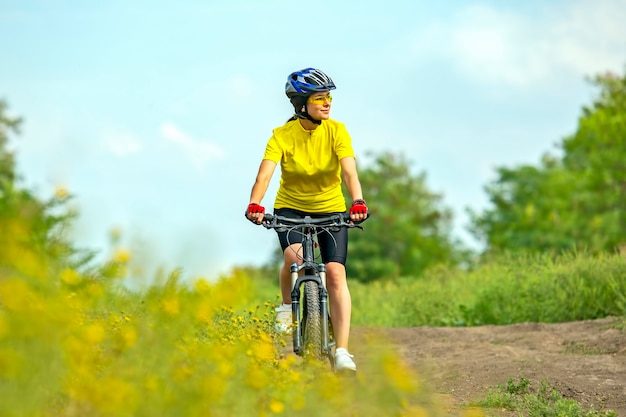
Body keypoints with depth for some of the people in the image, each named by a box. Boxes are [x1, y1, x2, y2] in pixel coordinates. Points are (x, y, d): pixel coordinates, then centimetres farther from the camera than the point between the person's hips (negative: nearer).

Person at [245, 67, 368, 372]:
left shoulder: (336, 131, -15)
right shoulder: (282, 135, -17)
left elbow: (349, 171, -27)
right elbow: (265, 174, -28)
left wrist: (358, 202, -45)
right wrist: (254, 205, -47)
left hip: (331, 208, 1)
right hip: (290, 207, -1)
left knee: (336, 273, -14)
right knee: (294, 256, -31)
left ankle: (342, 352, -13)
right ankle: (286, 306, 1)